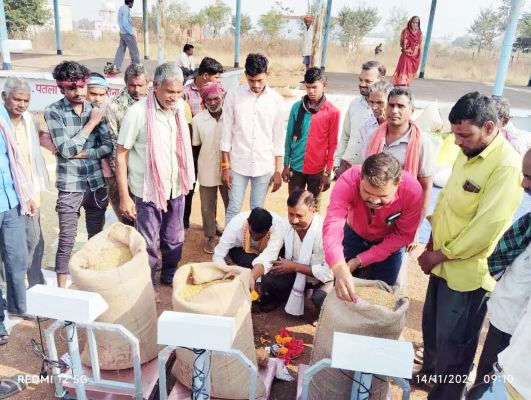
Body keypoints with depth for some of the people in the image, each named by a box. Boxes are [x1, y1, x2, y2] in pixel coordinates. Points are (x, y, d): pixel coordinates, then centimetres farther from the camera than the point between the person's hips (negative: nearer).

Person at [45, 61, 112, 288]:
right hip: (70, 187, -3)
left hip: (97, 184, 4)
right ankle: (61, 289, 14)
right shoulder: (53, 112, -6)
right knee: (67, 240, 1)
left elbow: (109, 146, 1)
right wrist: (91, 123, -11)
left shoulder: (95, 110, 4)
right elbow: (65, 149, -15)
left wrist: (85, 153, -14)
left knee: (97, 237, 15)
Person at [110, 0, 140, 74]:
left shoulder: (121, 8, 13)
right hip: (127, 34, -9)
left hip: (122, 33, 9)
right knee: (134, 51, 1)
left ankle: (115, 67, 0)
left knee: (121, 50, 6)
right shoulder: (126, 9, -15)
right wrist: (132, 33, -16)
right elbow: (125, 24, -21)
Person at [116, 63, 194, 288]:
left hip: (176, 188, 5)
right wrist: (124, 196, -14)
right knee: (148, 244, 10)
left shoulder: (179, 107, 0)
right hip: (148, 191, -5)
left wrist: (186, 178, 11)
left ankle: (170, 275, 41)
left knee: (175, 239, 19)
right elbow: (121, 154, -13)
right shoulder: (137, 112, -17)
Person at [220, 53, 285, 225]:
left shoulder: (276, 99, -2)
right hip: (238, 164, -1)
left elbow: (278, 137, 2)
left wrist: (278, 170, 0)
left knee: (257, 210, 12)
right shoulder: (233, 95, -5)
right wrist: (225, 166, -4)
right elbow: (226, 132, -2)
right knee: (233, 209, 6)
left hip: (264, 166, 1)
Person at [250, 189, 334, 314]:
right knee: (267, 280, -20)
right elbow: (268, 255, -20)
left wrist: (295, 266, -26)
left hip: (321, 278, -3)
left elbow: (329, 271, -30)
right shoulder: (282, 226, -16)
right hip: (296, 274, 4)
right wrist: (252, 276, -39)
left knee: (320, 298, -33)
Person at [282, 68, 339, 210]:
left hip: (317, 170, -2)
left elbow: (332, 144, -4)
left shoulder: (332, 112, -7)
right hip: (296, 167, 2)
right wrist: (286, 165, 4)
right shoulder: (297, 107, 1)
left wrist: (328, 172, -5)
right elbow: (289, 136, 6)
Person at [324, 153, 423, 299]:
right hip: (354, 234, 1)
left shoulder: (412, 191, -34)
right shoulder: (348, 181, -37)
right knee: (344, 291, 13)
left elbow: (403, 235, -21)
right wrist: (339, 269, -64)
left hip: (389, 242, 0)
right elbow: (333, 224, -47)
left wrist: (360, 260, -26)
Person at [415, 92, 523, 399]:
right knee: (432, 325, 24)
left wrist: (439, 255, -15)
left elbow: (485, 229, -25)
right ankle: (430, 372, 48)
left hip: (467, 272, -8)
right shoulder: (467, 154, 5)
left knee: (453, 340, 10)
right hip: (444, 263, 8)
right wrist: (433, 244, 4)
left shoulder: (507, 166, -23)